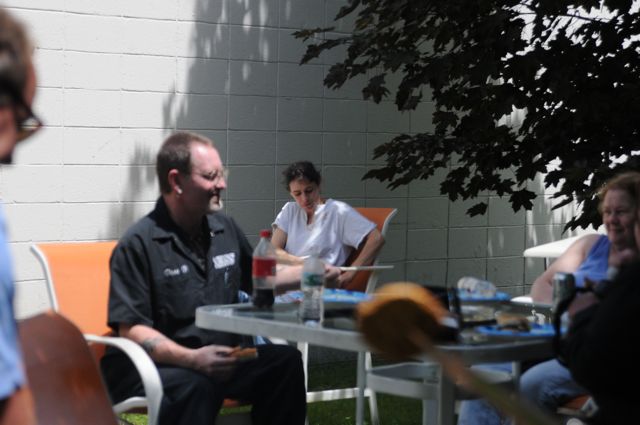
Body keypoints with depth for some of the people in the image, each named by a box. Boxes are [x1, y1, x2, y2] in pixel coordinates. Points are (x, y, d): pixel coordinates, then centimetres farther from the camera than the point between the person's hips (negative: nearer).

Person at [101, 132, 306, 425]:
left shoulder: (225, 230, 13)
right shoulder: (137, 245, -9)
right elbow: (130, 329, -15)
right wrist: (192, 358, -27)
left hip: (221, 358, 7)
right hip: (161, 364, -6)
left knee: (286, 361, -17)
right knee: (194, 385, -38)